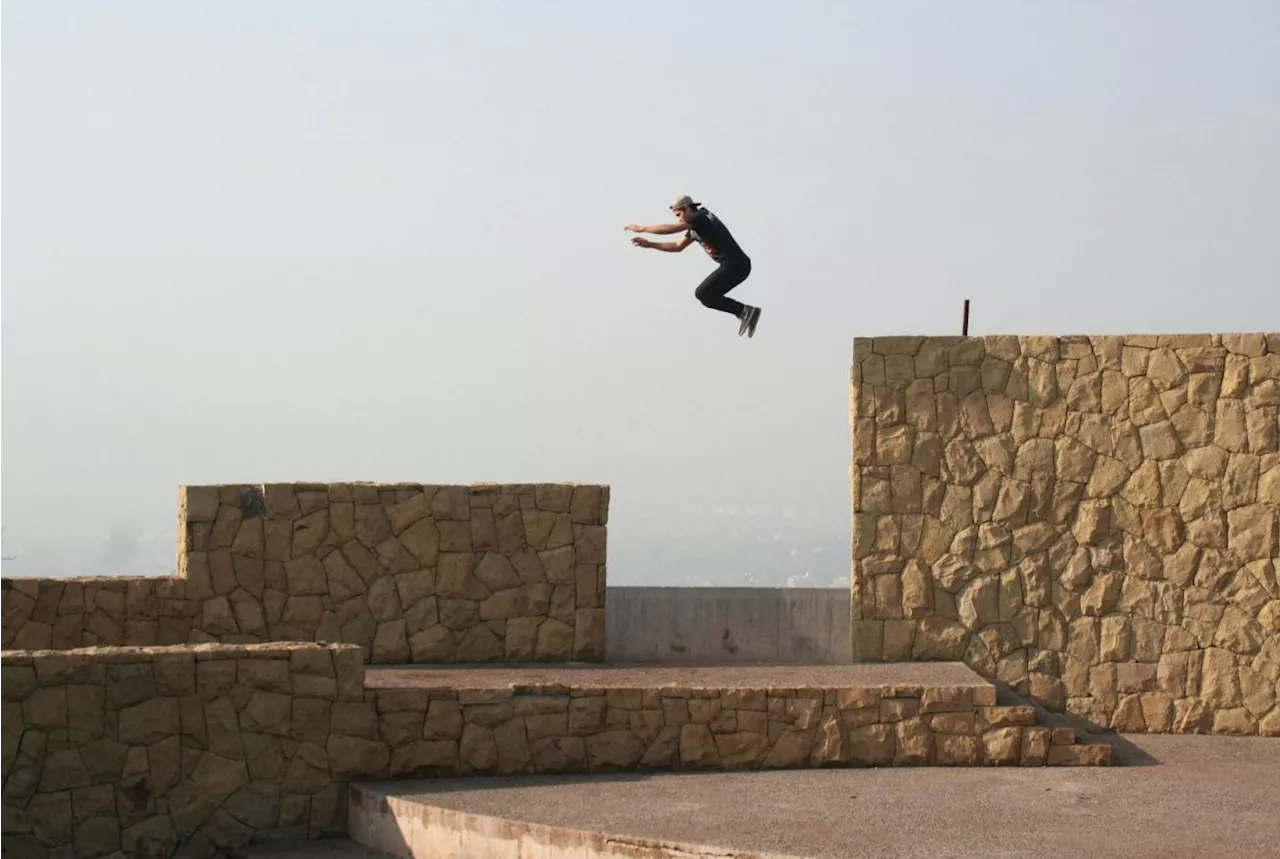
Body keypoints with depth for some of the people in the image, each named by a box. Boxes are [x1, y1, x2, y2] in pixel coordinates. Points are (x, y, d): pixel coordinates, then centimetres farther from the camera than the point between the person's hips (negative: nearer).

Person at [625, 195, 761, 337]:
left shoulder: (700, 218, -10)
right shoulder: (694, 229, 21)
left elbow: (670, 229, -18)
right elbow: (677, 247, 28)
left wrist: (641, 228, -10)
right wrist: (649, 244, 20)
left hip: (735, 265, -10)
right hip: (736, 266, 10)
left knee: (702, 294, -8)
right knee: (708, 296, 15)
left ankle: (744, 311, -11)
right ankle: (747, 313, 8)